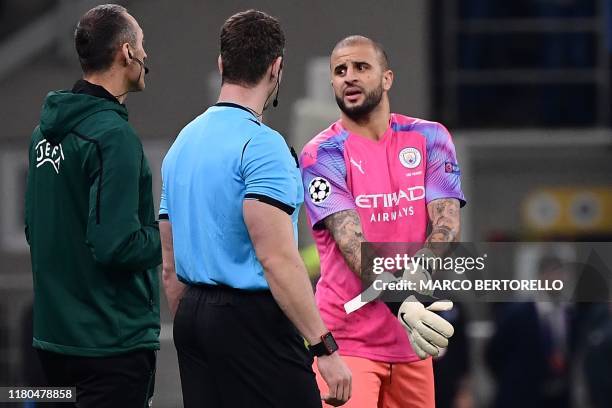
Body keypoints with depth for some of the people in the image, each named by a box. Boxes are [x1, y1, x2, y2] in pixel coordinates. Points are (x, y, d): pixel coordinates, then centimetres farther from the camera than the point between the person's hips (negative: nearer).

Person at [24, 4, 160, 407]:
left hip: (53, 333, 9)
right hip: (112, 341, -9)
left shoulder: (48, 129, 9)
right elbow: (116, 246, -23)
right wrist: (170, 235, -7)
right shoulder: (113, 135, -18)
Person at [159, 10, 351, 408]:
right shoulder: (261, 143, -13)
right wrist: (326, 348, -18)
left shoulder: (183, 141, 13)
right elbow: (277, 258, -20)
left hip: (192, 315, 9)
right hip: (250, 316, -9)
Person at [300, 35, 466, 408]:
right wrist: (404, 302, -33)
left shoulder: (429, 139, 7)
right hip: (349, 337, -4)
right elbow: (353, 243, -17)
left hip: (410, 337, 4)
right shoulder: (323, 154, -5)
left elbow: (447, 222, -4)